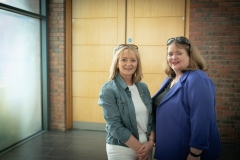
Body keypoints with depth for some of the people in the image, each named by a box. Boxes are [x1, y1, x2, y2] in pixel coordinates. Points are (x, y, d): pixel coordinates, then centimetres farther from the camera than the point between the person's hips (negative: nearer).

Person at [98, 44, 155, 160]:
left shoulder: (143, 87, 3)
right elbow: (115, 126, -17)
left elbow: (151, 117, 6)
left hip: (146, 147, 5)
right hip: (121, 150, -5)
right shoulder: (108, 89, -13)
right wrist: (139, 149, -16)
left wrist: (151, 142, -8)